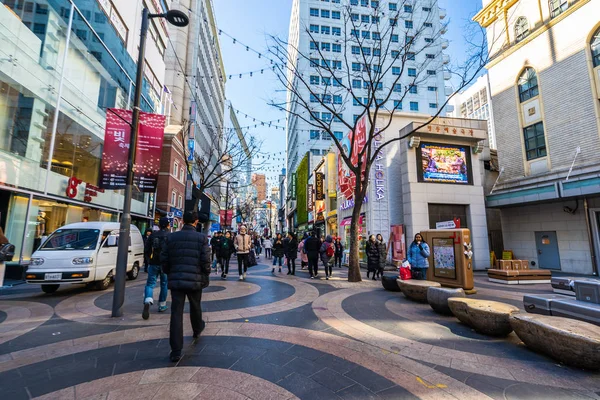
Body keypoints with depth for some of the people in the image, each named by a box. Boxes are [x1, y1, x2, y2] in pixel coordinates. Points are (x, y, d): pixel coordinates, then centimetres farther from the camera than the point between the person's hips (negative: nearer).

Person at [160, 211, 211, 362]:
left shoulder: (171, 237, 2)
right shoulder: (202, 238, -7)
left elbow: (164, 259, 5)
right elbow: (206, 261, -9)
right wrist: (206, 276, 6)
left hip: (176, 279, 1)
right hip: (195, 279, -1)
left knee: (176, 313, 3)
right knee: (195, 307, 22)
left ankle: (176, 351, 4)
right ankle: (197, 329, 47)